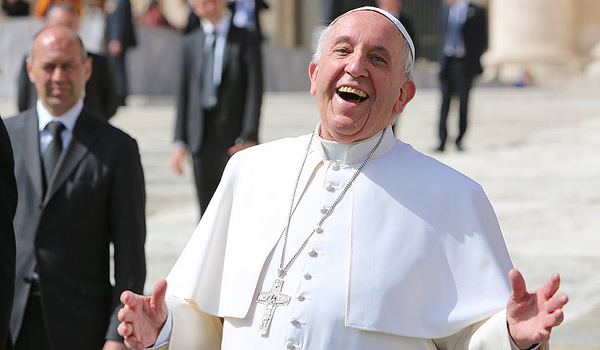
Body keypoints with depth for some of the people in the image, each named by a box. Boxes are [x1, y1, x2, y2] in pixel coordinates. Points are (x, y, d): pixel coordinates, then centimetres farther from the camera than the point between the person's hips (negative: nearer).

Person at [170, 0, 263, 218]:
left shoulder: (246, 41, 1)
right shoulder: (191, 43, 13)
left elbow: (254, 93, -5)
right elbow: (183, 94, 13)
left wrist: (248, 138, -14)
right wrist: (180, 141, 6)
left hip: (234, 141, -4)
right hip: (201, 140, 4)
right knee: (207, 212, 7)